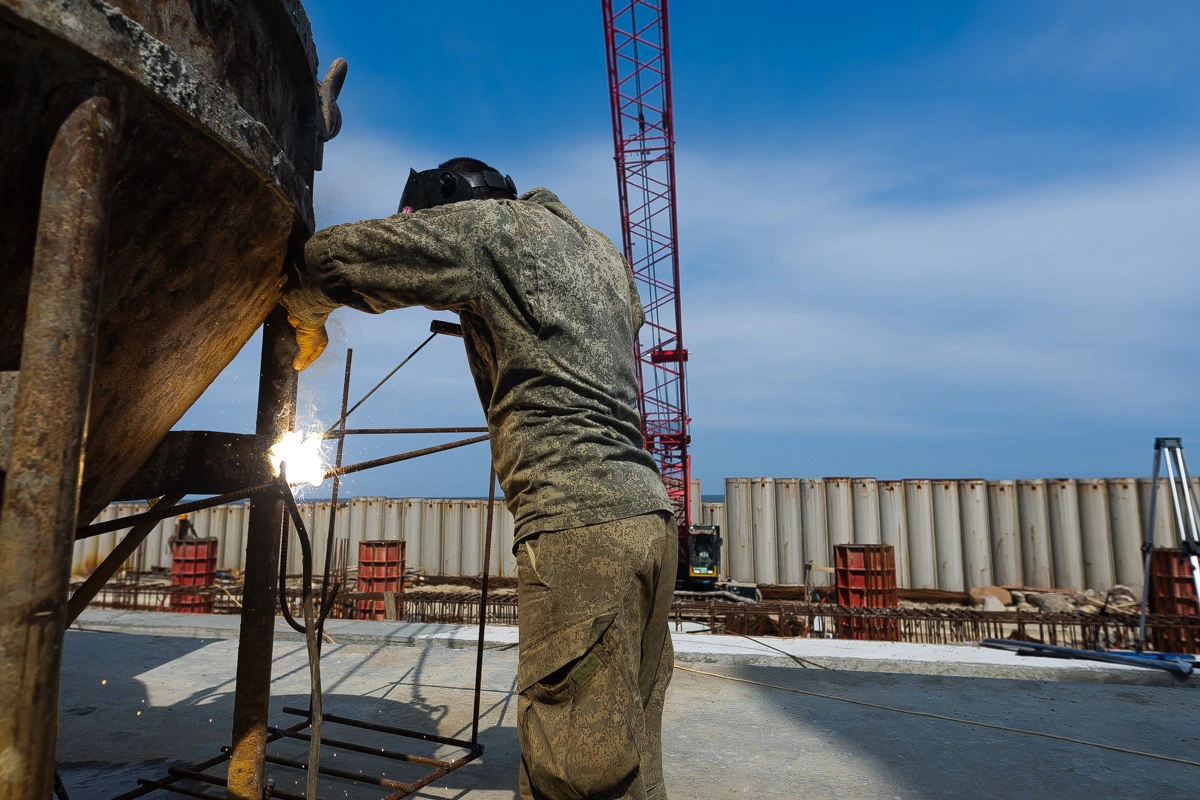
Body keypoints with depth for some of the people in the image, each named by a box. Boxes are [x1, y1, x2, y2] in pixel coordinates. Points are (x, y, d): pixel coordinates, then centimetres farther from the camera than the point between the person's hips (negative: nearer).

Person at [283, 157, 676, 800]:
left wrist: (307, 321, 22)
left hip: (579, 525, -9)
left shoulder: (489, 223, 2)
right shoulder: (599, 249, 25)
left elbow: (329, 256, 0)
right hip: (648, 512, 9)